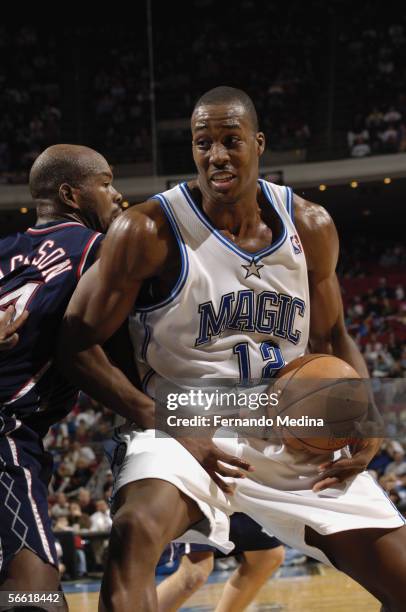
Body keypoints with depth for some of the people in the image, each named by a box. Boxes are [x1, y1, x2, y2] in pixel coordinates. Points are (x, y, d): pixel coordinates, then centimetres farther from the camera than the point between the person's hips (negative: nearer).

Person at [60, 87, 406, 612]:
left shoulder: (310, 227, 0)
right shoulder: (150, 231, -14)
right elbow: (78, 344, -10)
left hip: (295, 439, 4)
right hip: (185, 426, -4)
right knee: (136, 532, -37)